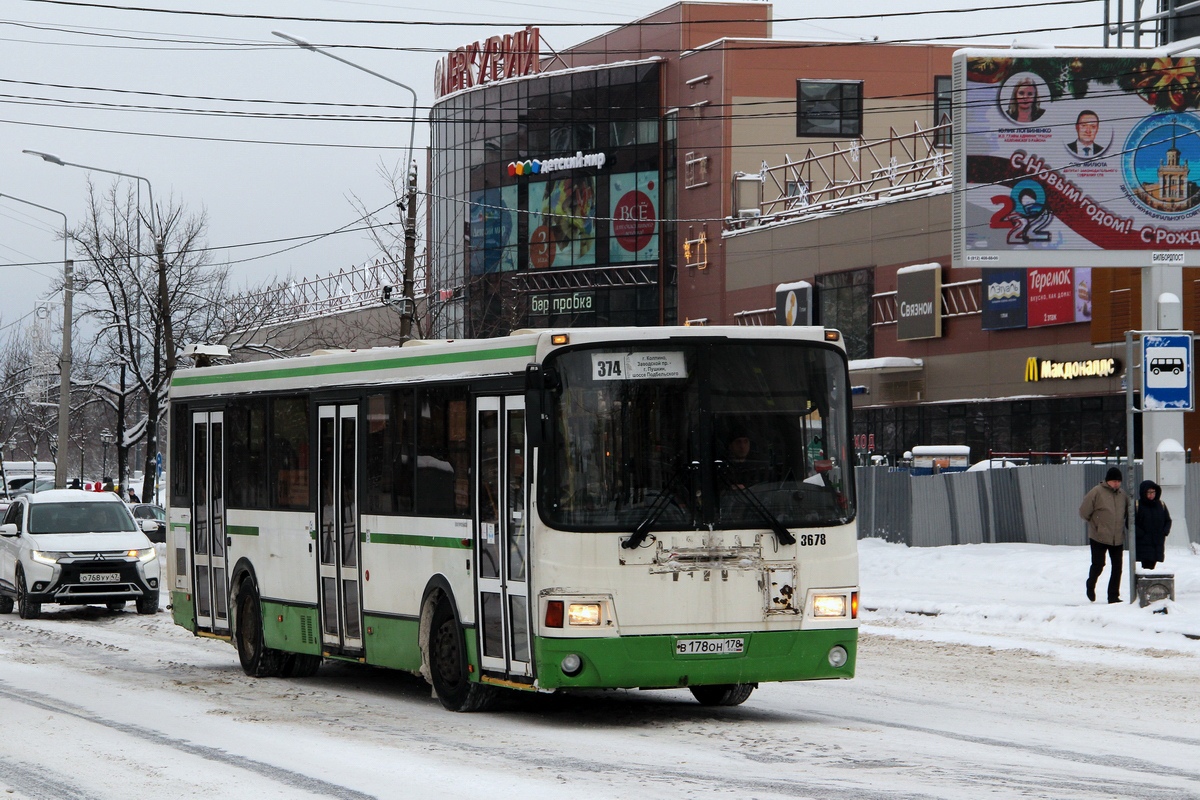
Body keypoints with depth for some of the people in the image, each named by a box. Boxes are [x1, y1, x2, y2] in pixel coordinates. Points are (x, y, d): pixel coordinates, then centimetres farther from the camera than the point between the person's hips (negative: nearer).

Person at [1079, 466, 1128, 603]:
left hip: (1117, 538, 5)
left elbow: (1128, 513, 22)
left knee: (1117, 567, 4)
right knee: (1098, 565, -4)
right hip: (1099, 537, -5)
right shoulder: (1097, 492, -10)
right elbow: (1084, 512, -7)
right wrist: (1096, 523, 1)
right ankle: (1091, 586, 25)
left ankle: (1113, 596, 12)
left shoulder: (1122, 494, 7)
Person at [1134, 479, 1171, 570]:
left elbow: (1168, 521, 21)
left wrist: (1164, 533, 4)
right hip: (1143, 545, -4)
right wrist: (1141, 534, -13)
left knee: (1152, 566, 6)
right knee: (1147, 566, -14)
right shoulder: (1137, 505, -4)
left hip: (1157, 544, 4)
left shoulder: (1161, 505, 10)